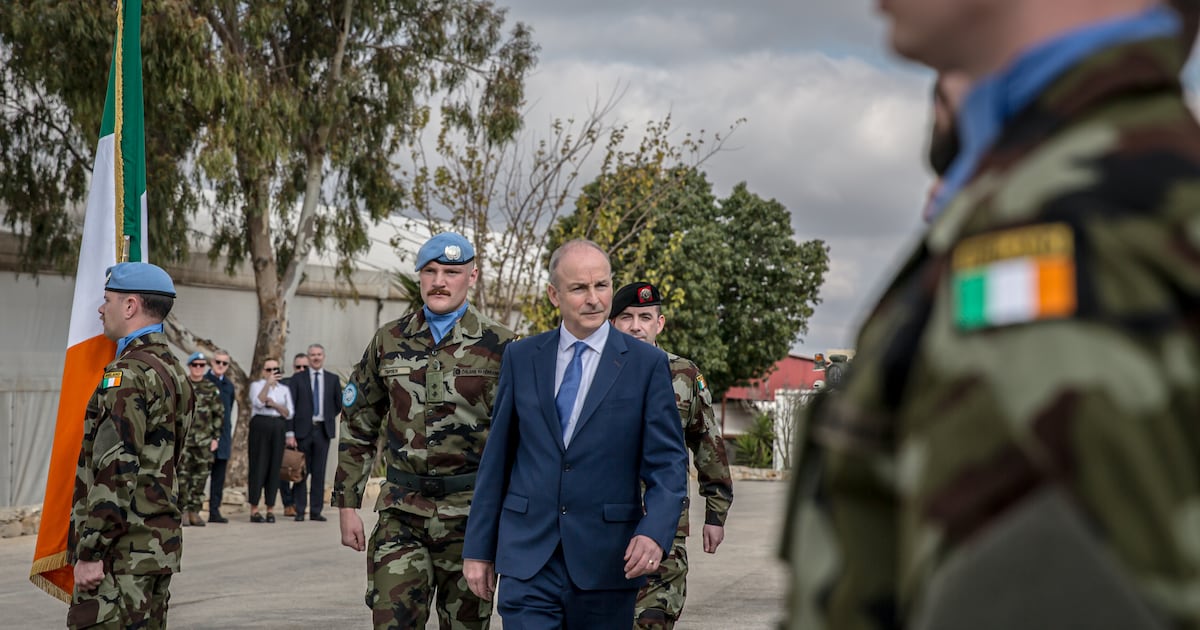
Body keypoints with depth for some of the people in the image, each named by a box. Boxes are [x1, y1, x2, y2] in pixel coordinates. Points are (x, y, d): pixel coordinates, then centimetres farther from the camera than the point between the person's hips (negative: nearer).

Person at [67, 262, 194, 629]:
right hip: (160, 541, 10)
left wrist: (90, 552, -19)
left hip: (123, 553, -10)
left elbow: (116, 470, -21)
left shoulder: (128, 374, -15)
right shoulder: (173, 371, 16)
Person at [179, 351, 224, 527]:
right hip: (183, 438, -2)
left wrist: (215, 437, 5)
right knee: (182, 474, -6)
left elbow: (219, 414, 11)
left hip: (204, 440, 3)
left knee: (201, 475, 3)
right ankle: (183, 510, 0)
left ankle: (194, 511, 11)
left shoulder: (212, 389, 9)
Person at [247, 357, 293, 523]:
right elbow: (258, 402, -14)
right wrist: (268, 383, -19)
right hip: (260, 427, -3)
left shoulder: (284, 389, 17)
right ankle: (254, 510, -4)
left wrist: (274, 404, -6)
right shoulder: (256, 385, 6)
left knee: (274, 467, 1)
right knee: (258, 466, -6)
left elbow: (289, 413, 9)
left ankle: (271, 509, 5)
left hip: (278, 429, 3)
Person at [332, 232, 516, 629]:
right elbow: (358, 429, 12)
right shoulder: (389, 342, 7)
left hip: (470, 515, -1)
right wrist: (347, 504, 8)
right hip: (402, 514, 2)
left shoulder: (499, 347, 0)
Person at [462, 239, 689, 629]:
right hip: (527, 557, 1)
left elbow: (667, 463, -4)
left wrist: (655, 533, -21)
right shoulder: (520, 358, 7)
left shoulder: (647, 363, 0)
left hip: (607, 563, -1)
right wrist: (478, 548, 8)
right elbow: (497, 456, 10)